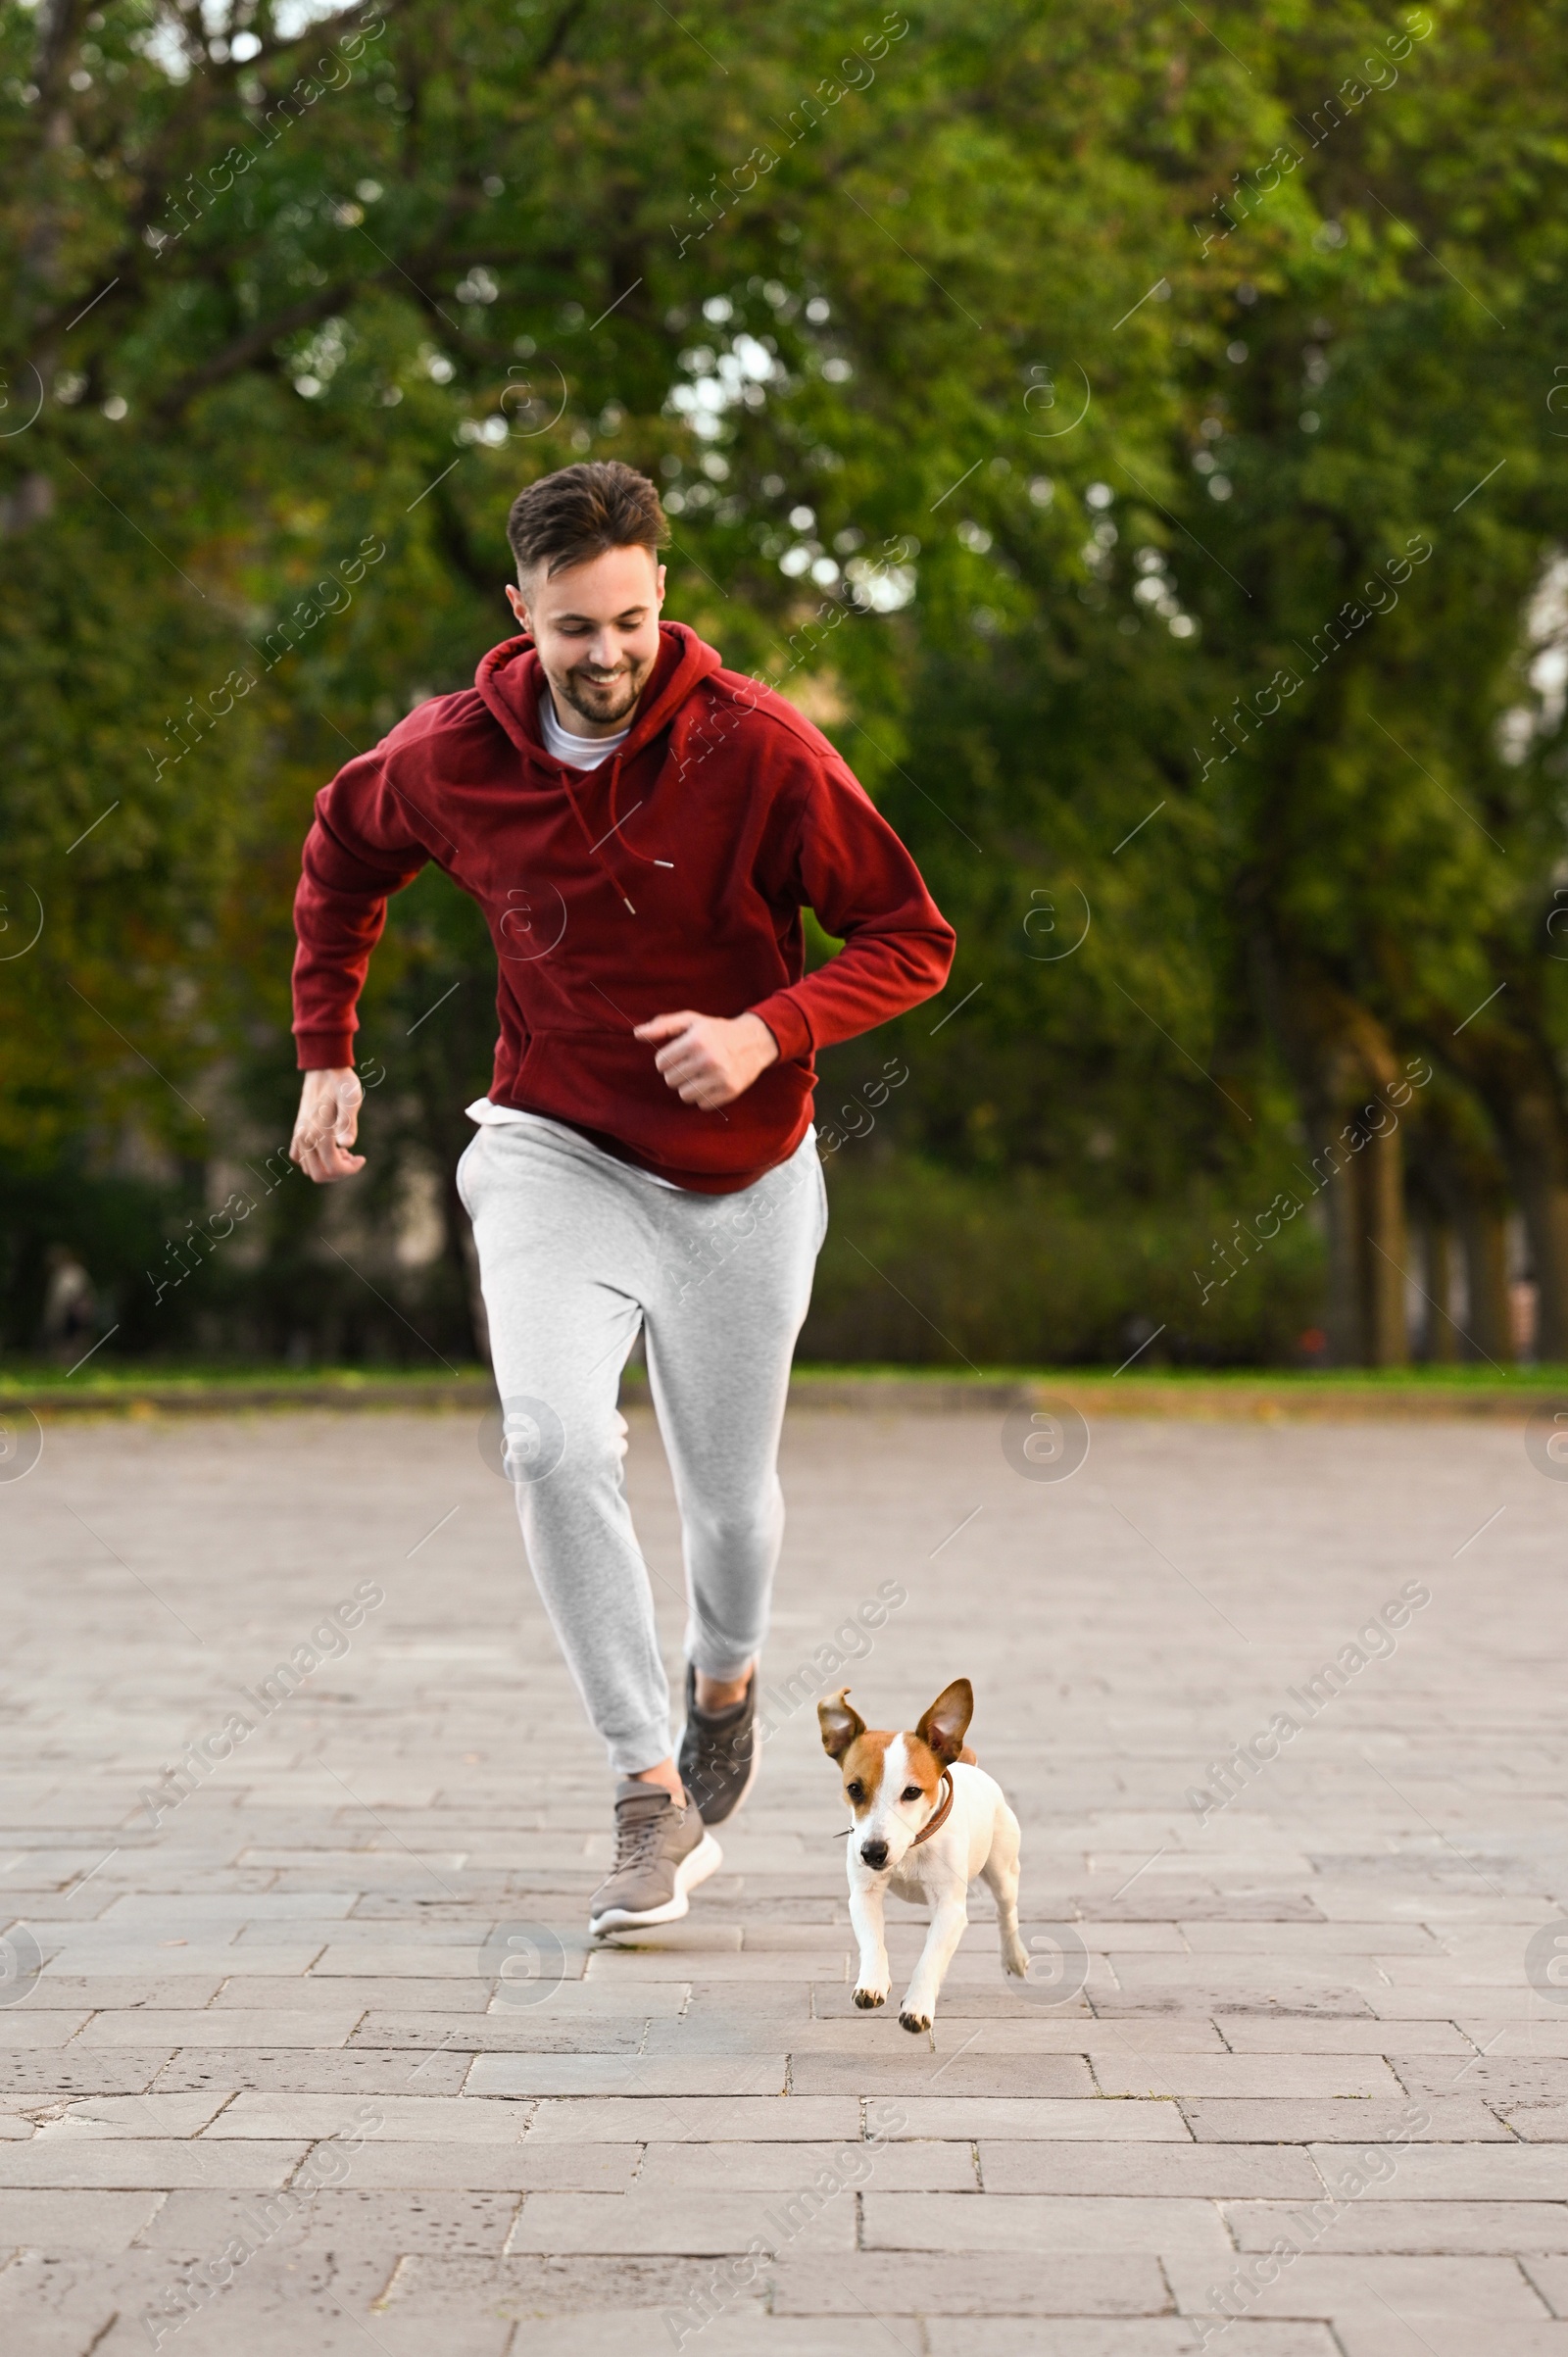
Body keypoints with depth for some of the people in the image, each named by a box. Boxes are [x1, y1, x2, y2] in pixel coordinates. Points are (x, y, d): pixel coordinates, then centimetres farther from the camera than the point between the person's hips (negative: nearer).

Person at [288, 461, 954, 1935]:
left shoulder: (757, 747, -17)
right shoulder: (448, 755, -9)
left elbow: (913, 939, -12)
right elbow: (343, 849, 14)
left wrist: (766, 1032, -27)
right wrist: (325, 1053, 10)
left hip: (739, 1177, 0)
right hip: (554, 1151, 1)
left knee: (730, 1499, 10)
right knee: (556, 1444, -23)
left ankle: (724, 1677, 46)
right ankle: (651, 1794, -12)